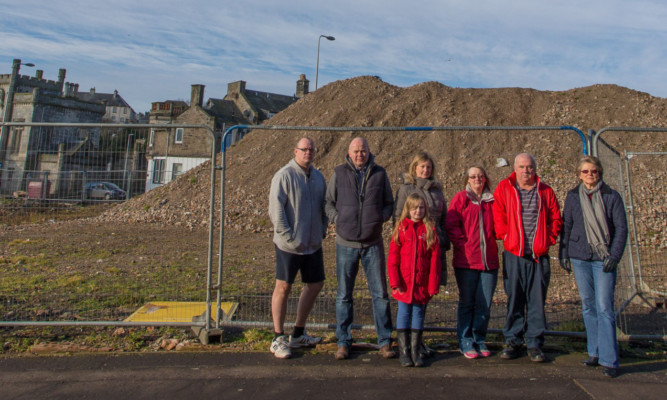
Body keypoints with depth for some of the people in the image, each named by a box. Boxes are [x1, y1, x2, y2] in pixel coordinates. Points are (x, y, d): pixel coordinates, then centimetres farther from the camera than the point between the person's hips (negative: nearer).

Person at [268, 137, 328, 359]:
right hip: (289, 245, -7)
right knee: (283, 287, 1)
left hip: (313, 243, 8)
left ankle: (298, 334, 29)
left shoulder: (318, 176, 12)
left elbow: (325, 205, 21)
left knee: (315, 284, 13)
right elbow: (275, 207, -15)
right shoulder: (284, 175, -10)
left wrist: (323, 230, 11)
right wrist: (287, 235, -18)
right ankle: (278, 339, 14)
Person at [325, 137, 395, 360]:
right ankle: (343, 342, 20)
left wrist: (380, 218, -5)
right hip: (346, 243, 0)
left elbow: (389, 204, 13)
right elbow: (328, 202, 9)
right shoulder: (339, 173, 3)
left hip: (373, 243, 1)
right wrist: (337, 219, -6)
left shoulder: (380, 174, 6)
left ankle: (385, 341, 19)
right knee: (344, 295, 7)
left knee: (380, 293, 5)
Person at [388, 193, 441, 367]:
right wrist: (395, 282, -8)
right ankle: (403, 351, 18)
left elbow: (435, 260, 1)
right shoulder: (401, 228, 0)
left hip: (422, 284, 1)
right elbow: (393, 258, -2)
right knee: (404, 314, 6)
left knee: (419, 314, 11)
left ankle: (415, 351, 23)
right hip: (404, 283, -1)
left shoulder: (430, 230, 2)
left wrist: (433, 285, -3)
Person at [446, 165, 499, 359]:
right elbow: (451, 226, -2)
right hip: (466, 261, -3)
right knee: (466, 303, 4)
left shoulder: (492, 200, 12)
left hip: (489, 260, 3)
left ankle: (480, 340, 21)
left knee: (484, 304, 6)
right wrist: (462, 244, -10)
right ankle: (466, 343, 14)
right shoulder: (460, 198, 3)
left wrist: (492, 244, 4)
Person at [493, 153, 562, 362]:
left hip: (539, 255, 1)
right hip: (513, 254, -1)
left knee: (537, 300, 5)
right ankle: (512, 341, 17)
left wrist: (549, 239, 2)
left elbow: (555, 218, 13)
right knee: (514, 299, 5)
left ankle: (534, 343, 16)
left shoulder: (545, 191, 10)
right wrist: (505, 235, -7)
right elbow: (497, 216, 4)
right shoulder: (504, 188, 5)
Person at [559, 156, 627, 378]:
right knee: (588, 306, 9)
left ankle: (608, 360, 1)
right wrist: (563, 253, 6)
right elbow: (566, 226, 11)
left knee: (604, 307, -6)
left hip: (603, 259, -2)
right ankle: (594, 352, 20)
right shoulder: (573, 197, 8)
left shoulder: (611, 197, 2)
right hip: (580, 257, 3)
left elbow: (621, 228, 0)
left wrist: (614, 256, -9)